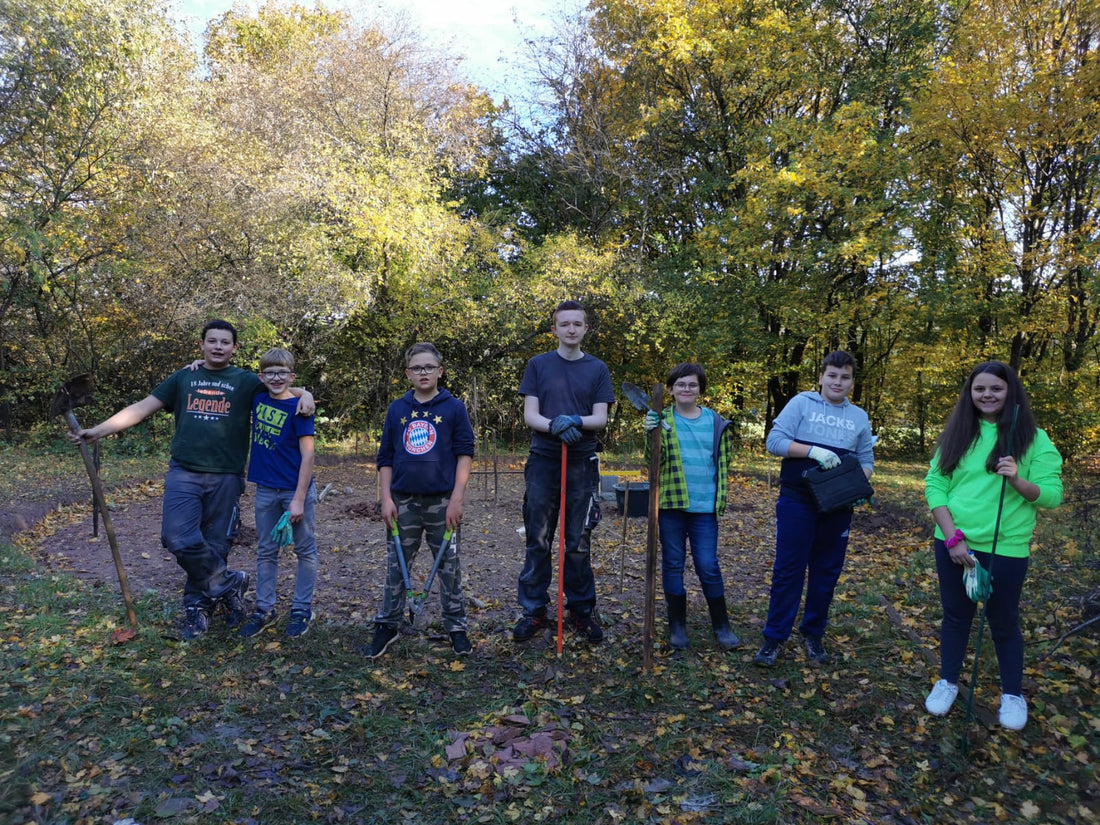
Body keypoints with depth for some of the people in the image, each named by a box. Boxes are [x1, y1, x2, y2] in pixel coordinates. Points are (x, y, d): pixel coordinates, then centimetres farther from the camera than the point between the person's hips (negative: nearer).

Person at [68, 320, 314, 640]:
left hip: (226, 478, -1)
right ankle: (227, 584, 7)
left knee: (214, 545, 4)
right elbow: (143, 407, 10)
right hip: (184, 474, 1)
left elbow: (283, 388, 3)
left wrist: (304, 393, -21)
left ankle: (198, 606, 24)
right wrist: (98, 431, 4)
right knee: (179, 539, -13)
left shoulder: (246, 382, 5)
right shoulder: (182, 378, 11)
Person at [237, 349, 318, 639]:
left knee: (305, 550, 7)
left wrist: (299, 499, -18)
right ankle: (265, 610, 24)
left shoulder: (298, 408, -12)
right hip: (265, 490, 5)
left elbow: (307, 455, -14)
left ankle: (302, 610, 18)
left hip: (296, 489, -5)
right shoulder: (258, 398, 2)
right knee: (266, 552, 12)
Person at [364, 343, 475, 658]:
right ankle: (387, 625, 22)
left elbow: (465, 454, -3)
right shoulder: (397, 410, 8)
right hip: (404, 502, 2)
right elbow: (385, 458, 10)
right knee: (396, 566, 9)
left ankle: (456, 626, 20)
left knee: (449, 566, 7)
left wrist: (457, 498, -10)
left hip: (442, 502, -2)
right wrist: (386, 498, 2)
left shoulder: (454, 408, 0)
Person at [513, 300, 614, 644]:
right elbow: (529, 414, 0)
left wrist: (576, 421, -19)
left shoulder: (597, 369, 8)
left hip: (582, 464, 0)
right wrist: (555, 426, -20)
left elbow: (601, 418, 1)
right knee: (537, 541, 4)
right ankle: (534, 611, 15)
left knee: (579, 543, 7)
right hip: (543, 461, 0)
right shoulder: (538, 365, 6)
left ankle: (582, 609, 20)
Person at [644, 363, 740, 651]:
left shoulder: (716, 422, 6)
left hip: (704, 506, 0)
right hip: (670, 504, 0)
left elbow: (723, 463, 13)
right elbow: (655, 461, -7)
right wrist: (651, 435, -24)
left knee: (708, 566, 1)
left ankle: (721, 625, 19)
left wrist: (722, 497, 7)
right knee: (672, 564, 8)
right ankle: (677, 625, 22)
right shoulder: (662, 420, 2)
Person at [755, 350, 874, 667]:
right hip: (797, 502, -4)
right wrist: (813, 451, -20)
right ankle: (774, 637, 11)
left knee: (827, 571, 11)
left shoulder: (859, 417, 11)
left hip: (838, 506, 4)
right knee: (788, 569, 1)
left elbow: (866, 461, 14)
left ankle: (813, 634, 26)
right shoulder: (801, 403, -1)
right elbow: (774, 441, -8)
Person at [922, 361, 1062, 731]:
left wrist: (1017, 481, -27)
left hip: (1006, 548, -2)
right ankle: (948, 683, 32)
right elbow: (934, 485, -1)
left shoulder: (1033, 438, -3)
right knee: (955, 616, 15)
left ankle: (1013, 695, 30)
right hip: (953, 543, 2)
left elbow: (1052, 495, -7)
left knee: (1004, 623, 11)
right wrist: (952, 537, -11)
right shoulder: (956, 433, 3)